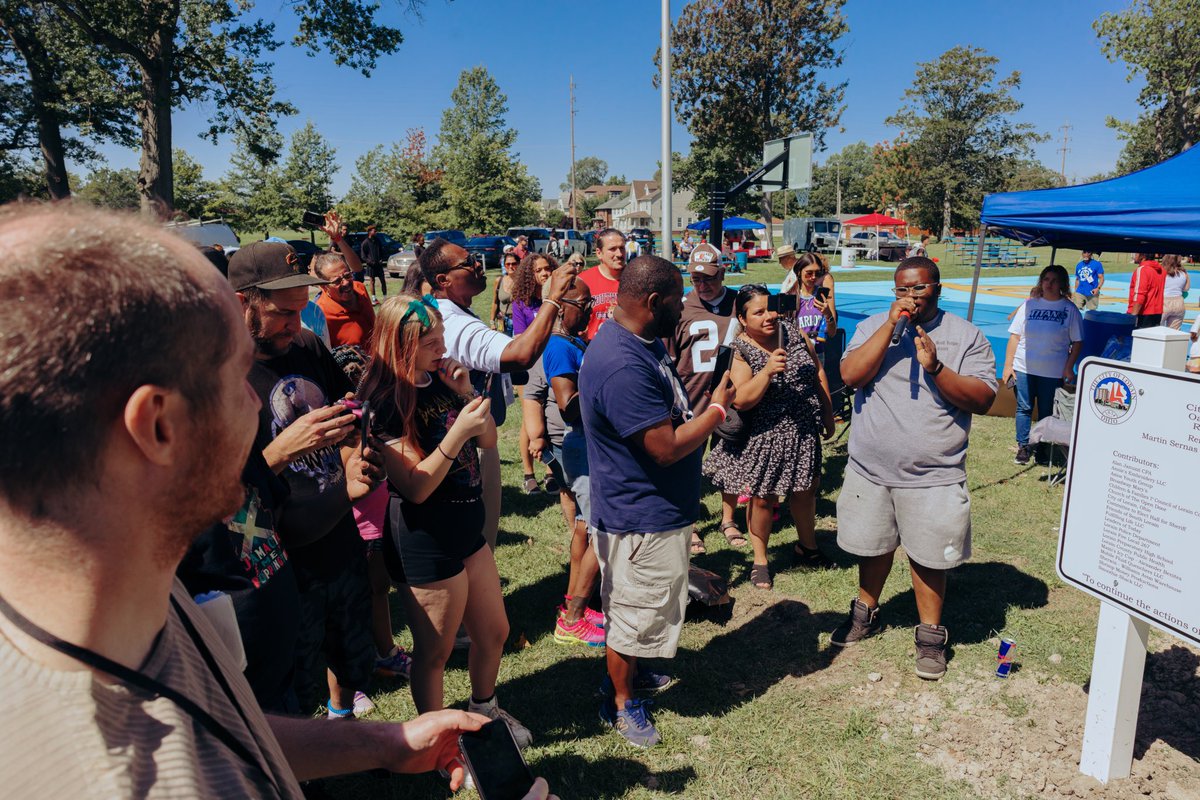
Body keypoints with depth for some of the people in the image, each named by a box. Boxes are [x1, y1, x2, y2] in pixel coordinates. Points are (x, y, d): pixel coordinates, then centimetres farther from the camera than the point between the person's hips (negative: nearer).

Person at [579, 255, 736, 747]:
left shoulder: (645, 343, 3)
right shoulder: (623, 367, -32)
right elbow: (666, 447, -29)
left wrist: (706, 405, 3)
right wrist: (717, 409, -16)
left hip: (657, 509, 10)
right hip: (640, 519, -10)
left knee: (638, 607, 27)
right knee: (634, 613, 10)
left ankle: (628, 673, 48)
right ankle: (620, 702, 32)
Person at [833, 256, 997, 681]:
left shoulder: (966, 335, -2)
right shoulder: (872, 326, 2)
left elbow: (983, 400, -10)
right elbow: (851, 375, -14)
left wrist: (935, 367, -23)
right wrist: (891, 324, -17)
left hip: (933, 476, -2)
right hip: (870, 470, 2)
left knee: (928, 556, 7)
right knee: (874, 547, 18)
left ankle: (930, 634, 28)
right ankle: (865, 611, 41)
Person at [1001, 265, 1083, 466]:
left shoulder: (1069, 309, -1)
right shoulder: (1030, 305, 3)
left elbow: (1077, 342, 0)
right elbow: (1015, 336, 3)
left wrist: (1069, 367, -8)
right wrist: (1008, 365, -1)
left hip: (1054, 371, -1)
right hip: (1024, 367, 1)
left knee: (1047, 412, 8)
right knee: (1024, 408, 5)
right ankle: (1023, 447, 15)